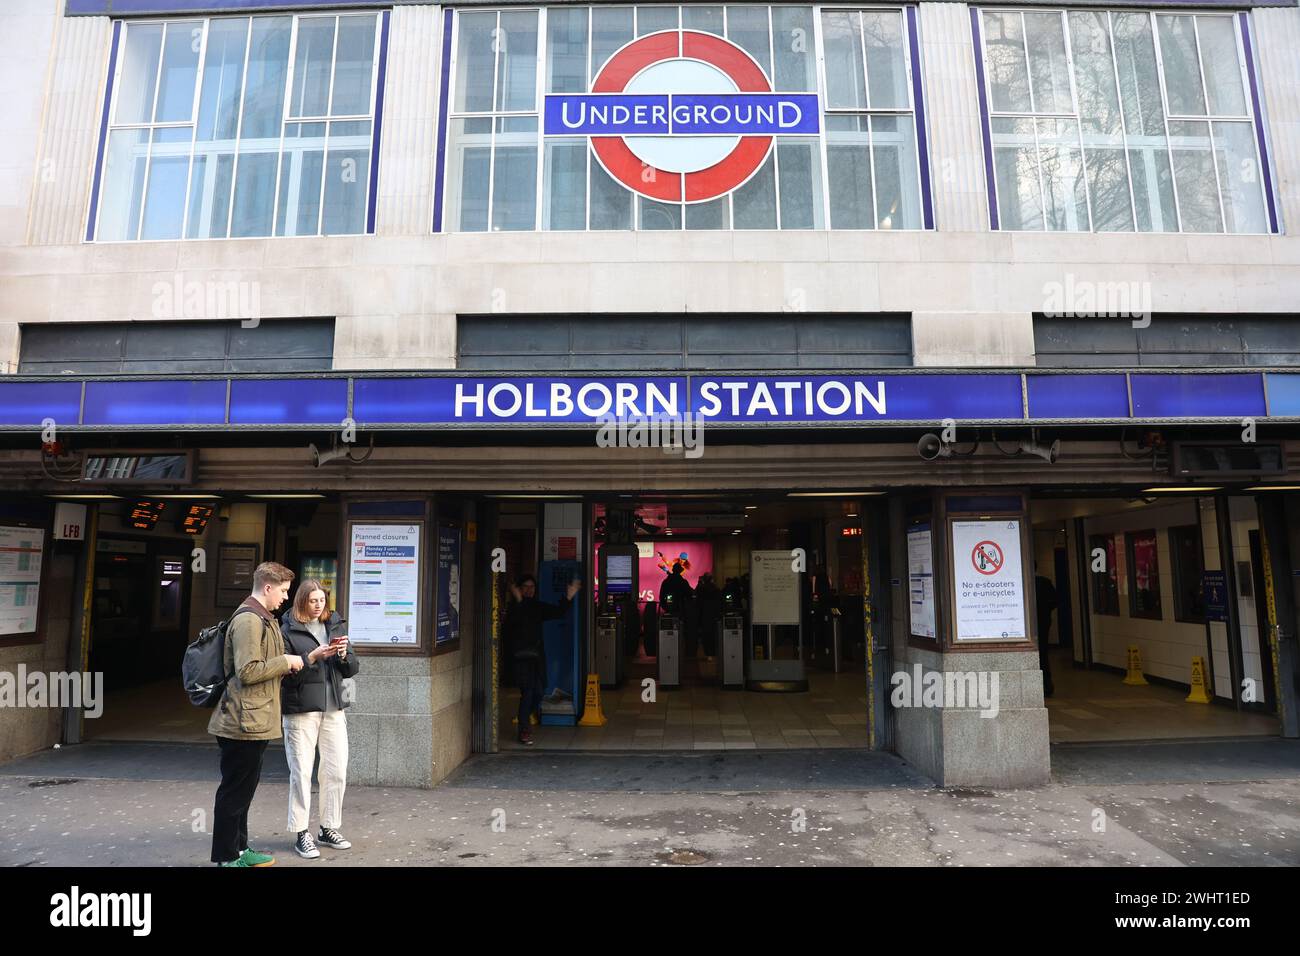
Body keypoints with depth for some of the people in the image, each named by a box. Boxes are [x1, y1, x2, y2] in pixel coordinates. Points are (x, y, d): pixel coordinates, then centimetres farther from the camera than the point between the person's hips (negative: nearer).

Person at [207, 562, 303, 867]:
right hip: (245, 723, -10)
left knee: (244, 788, 19)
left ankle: (239, 849, 30)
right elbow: (247, 671, -24)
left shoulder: (263, 618, 15)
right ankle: (226, 858, 15)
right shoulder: (248, 619, -19)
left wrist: (288, 663, 9)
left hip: (254, 721, 10)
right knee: (235, 790, 2)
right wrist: (286, 662, -15)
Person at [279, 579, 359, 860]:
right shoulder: (288, 630, -4)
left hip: (333, 709, 4)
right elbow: (284, 671, -10)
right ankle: (301, 834, 15)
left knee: (337, 771, 7)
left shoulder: (336, 626, 10)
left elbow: (352, 670, 11)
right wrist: (313, 656, -21)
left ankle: (329, 829, 22)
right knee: (301, 772, 1)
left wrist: (344, 655, -9)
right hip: (301, 710, -4)